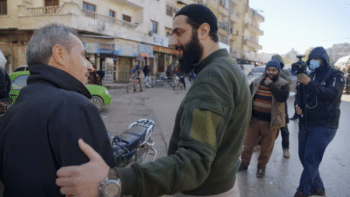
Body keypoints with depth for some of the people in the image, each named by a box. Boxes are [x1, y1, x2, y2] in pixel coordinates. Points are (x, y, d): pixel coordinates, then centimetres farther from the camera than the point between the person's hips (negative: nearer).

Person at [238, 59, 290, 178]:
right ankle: (244, 163, 30)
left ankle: (262, 166, 30)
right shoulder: (256, 82, 5)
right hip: (254, 119, 3)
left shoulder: (283, 84, -4)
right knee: (248, 143, 11)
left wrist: (271, 85, -22)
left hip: (271, 122, -2)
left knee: (267, 147, 10)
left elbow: (282, 97, -24)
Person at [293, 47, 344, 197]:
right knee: (304, 157, 11)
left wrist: (310, 84, -30)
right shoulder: (311, 76, 14)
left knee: (310, 160, -9)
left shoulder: (335, 76, -4)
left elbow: (332, 94, -22)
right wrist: (298, 107, -3)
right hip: (306, 124, 7)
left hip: (324, 126, -7)